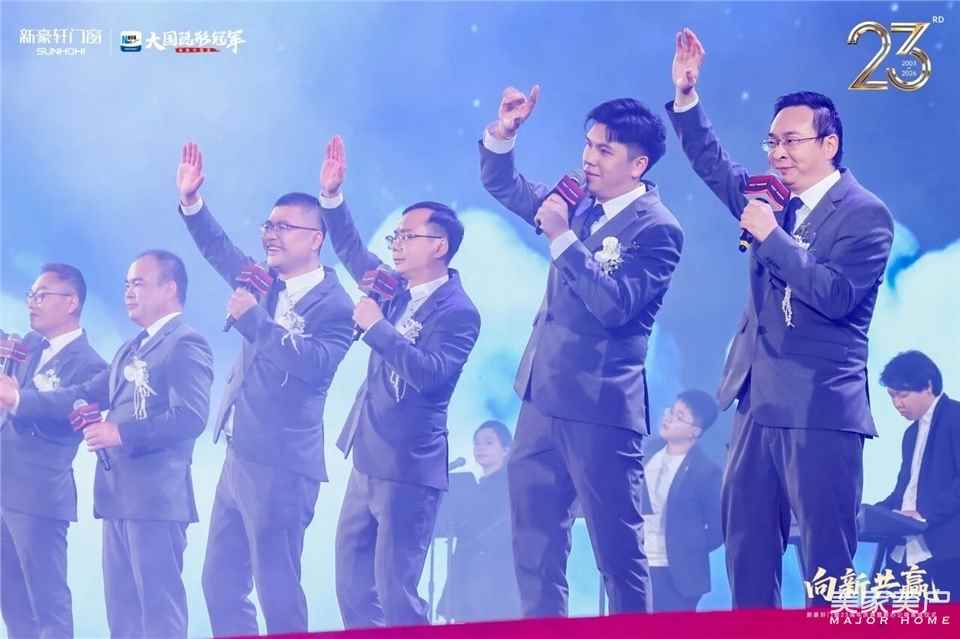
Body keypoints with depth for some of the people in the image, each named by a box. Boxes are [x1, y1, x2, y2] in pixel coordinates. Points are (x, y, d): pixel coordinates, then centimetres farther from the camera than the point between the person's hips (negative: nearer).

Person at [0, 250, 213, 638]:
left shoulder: (186, 345, -10)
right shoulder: (131, 349, 20)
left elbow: (191, 417, -22)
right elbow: (86, 396, 16)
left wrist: (121, 433, -23)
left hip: (155, 495, -10)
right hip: (118, 495, 10)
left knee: (158, 605, -5)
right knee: (121, 604, 14)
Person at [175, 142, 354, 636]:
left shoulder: (334, 305, -13)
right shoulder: (267, 284, 11)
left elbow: (313, 362, -28)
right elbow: (220, 251, 18)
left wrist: (253, 318, -28)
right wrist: (191, 200, 4)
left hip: (282, 467, -9)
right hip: (238, 459, 9)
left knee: (277, 593, -1)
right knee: (219, 586, 14)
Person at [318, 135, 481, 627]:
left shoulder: (458, 312, -15)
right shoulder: (397, 289, 9)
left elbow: (429, 372, -28)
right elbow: (352, 253, 15)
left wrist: (375, 325, -24)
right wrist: (331, 194, 4)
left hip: (410, 468, -9)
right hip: (368, 463, 9)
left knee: (395, 590, -4)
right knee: (352, 581, 13)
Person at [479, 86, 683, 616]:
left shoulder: (657, 228, -12)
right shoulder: (578, 201, 10)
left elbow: (614, 304, -22)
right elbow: (502, 186, 19)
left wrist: (562, 237, -23)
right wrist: (503, 132, 1)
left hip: (600, 407, -8)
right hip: (543, 400, 8)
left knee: (618, 547, 1)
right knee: (534, 541, 13)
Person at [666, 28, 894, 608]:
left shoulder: (865, 214, -8)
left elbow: (836, 296, -20)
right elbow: (714, 165, 21)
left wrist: (772, 235, -18)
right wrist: (686, 93, 9)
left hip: (822, 408, -7)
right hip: (759, 404, 7)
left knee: (827, 557, -1)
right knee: (746, 544, 11)